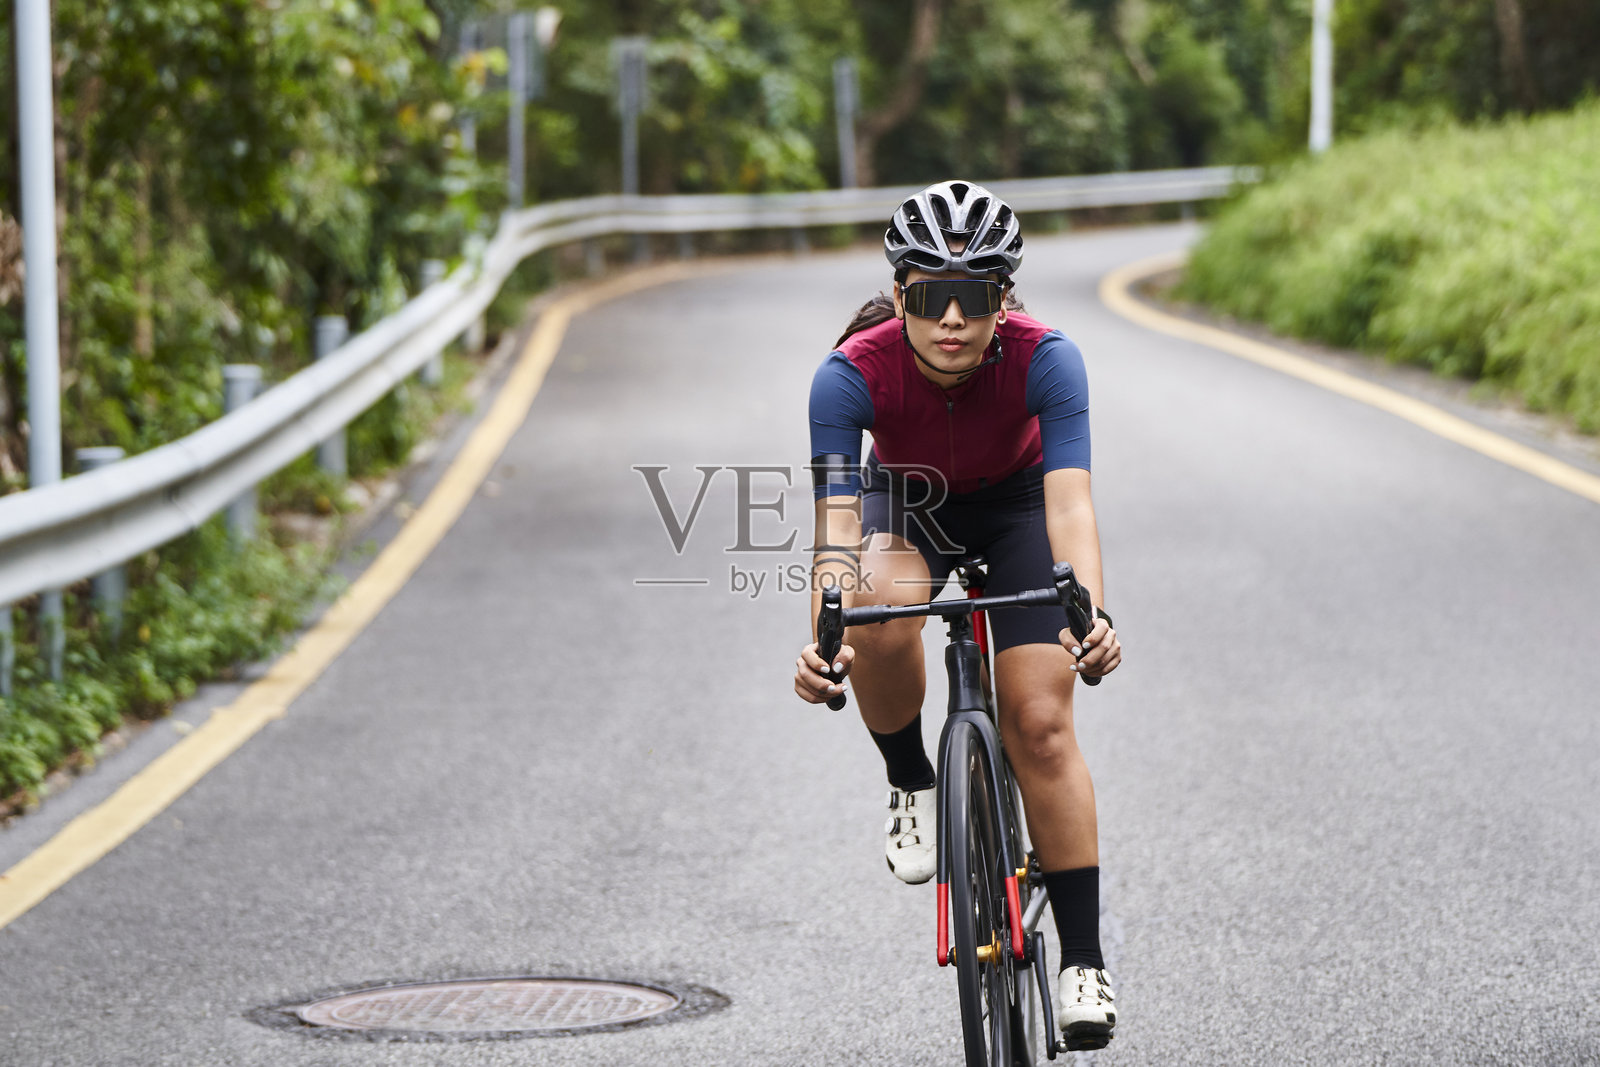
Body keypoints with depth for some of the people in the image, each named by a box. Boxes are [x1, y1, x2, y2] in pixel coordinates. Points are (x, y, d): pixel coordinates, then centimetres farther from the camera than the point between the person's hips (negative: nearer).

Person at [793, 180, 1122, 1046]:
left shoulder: (1044, 360, -33)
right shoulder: (851, 375, -33)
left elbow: (1069, 502, -41)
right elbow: (836, 525, -38)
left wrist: (1091, 614, -58)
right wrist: (823, 640, -55)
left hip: (1012, 506, 0)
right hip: (904, 504, 0)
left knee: (1040, 725, -12)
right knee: (882, 623, -35)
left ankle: (1083, 960, -3)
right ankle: (911, 786, -6)